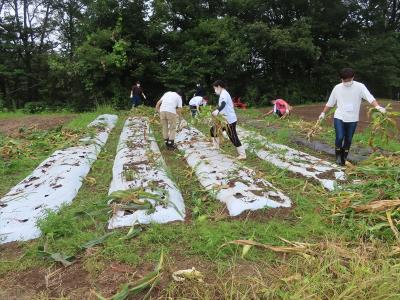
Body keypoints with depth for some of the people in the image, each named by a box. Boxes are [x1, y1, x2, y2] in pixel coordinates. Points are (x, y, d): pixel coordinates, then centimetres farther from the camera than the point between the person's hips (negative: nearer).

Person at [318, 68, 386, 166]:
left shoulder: (359, 87, -7)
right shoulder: (337, 88, 0)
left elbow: (370, 97, -18)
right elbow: (330, 102, 10)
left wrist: (378, 107, -33)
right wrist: (323, 113, 13)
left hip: (352, 119, 0)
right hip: (339, 117, 0)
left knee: (348, 140, 9)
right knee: (339, 138, -13)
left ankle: (343, 158, 26)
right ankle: (338, 156, 10)